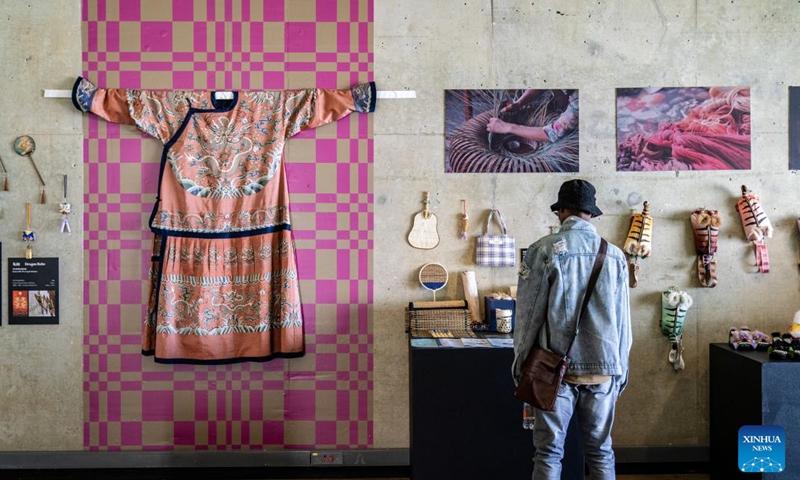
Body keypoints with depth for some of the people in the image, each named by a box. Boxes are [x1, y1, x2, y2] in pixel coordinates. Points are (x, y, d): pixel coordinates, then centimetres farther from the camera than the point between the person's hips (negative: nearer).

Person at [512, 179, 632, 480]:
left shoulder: (544, 250, -6)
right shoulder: (615, 255, 4)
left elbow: (528, 311, -4)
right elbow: (622, 319, 7)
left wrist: (520, 363, 6)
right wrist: (620, 369, 16)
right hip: (603, 367, 3)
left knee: (549, 452, 4)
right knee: (600, 451, 12)